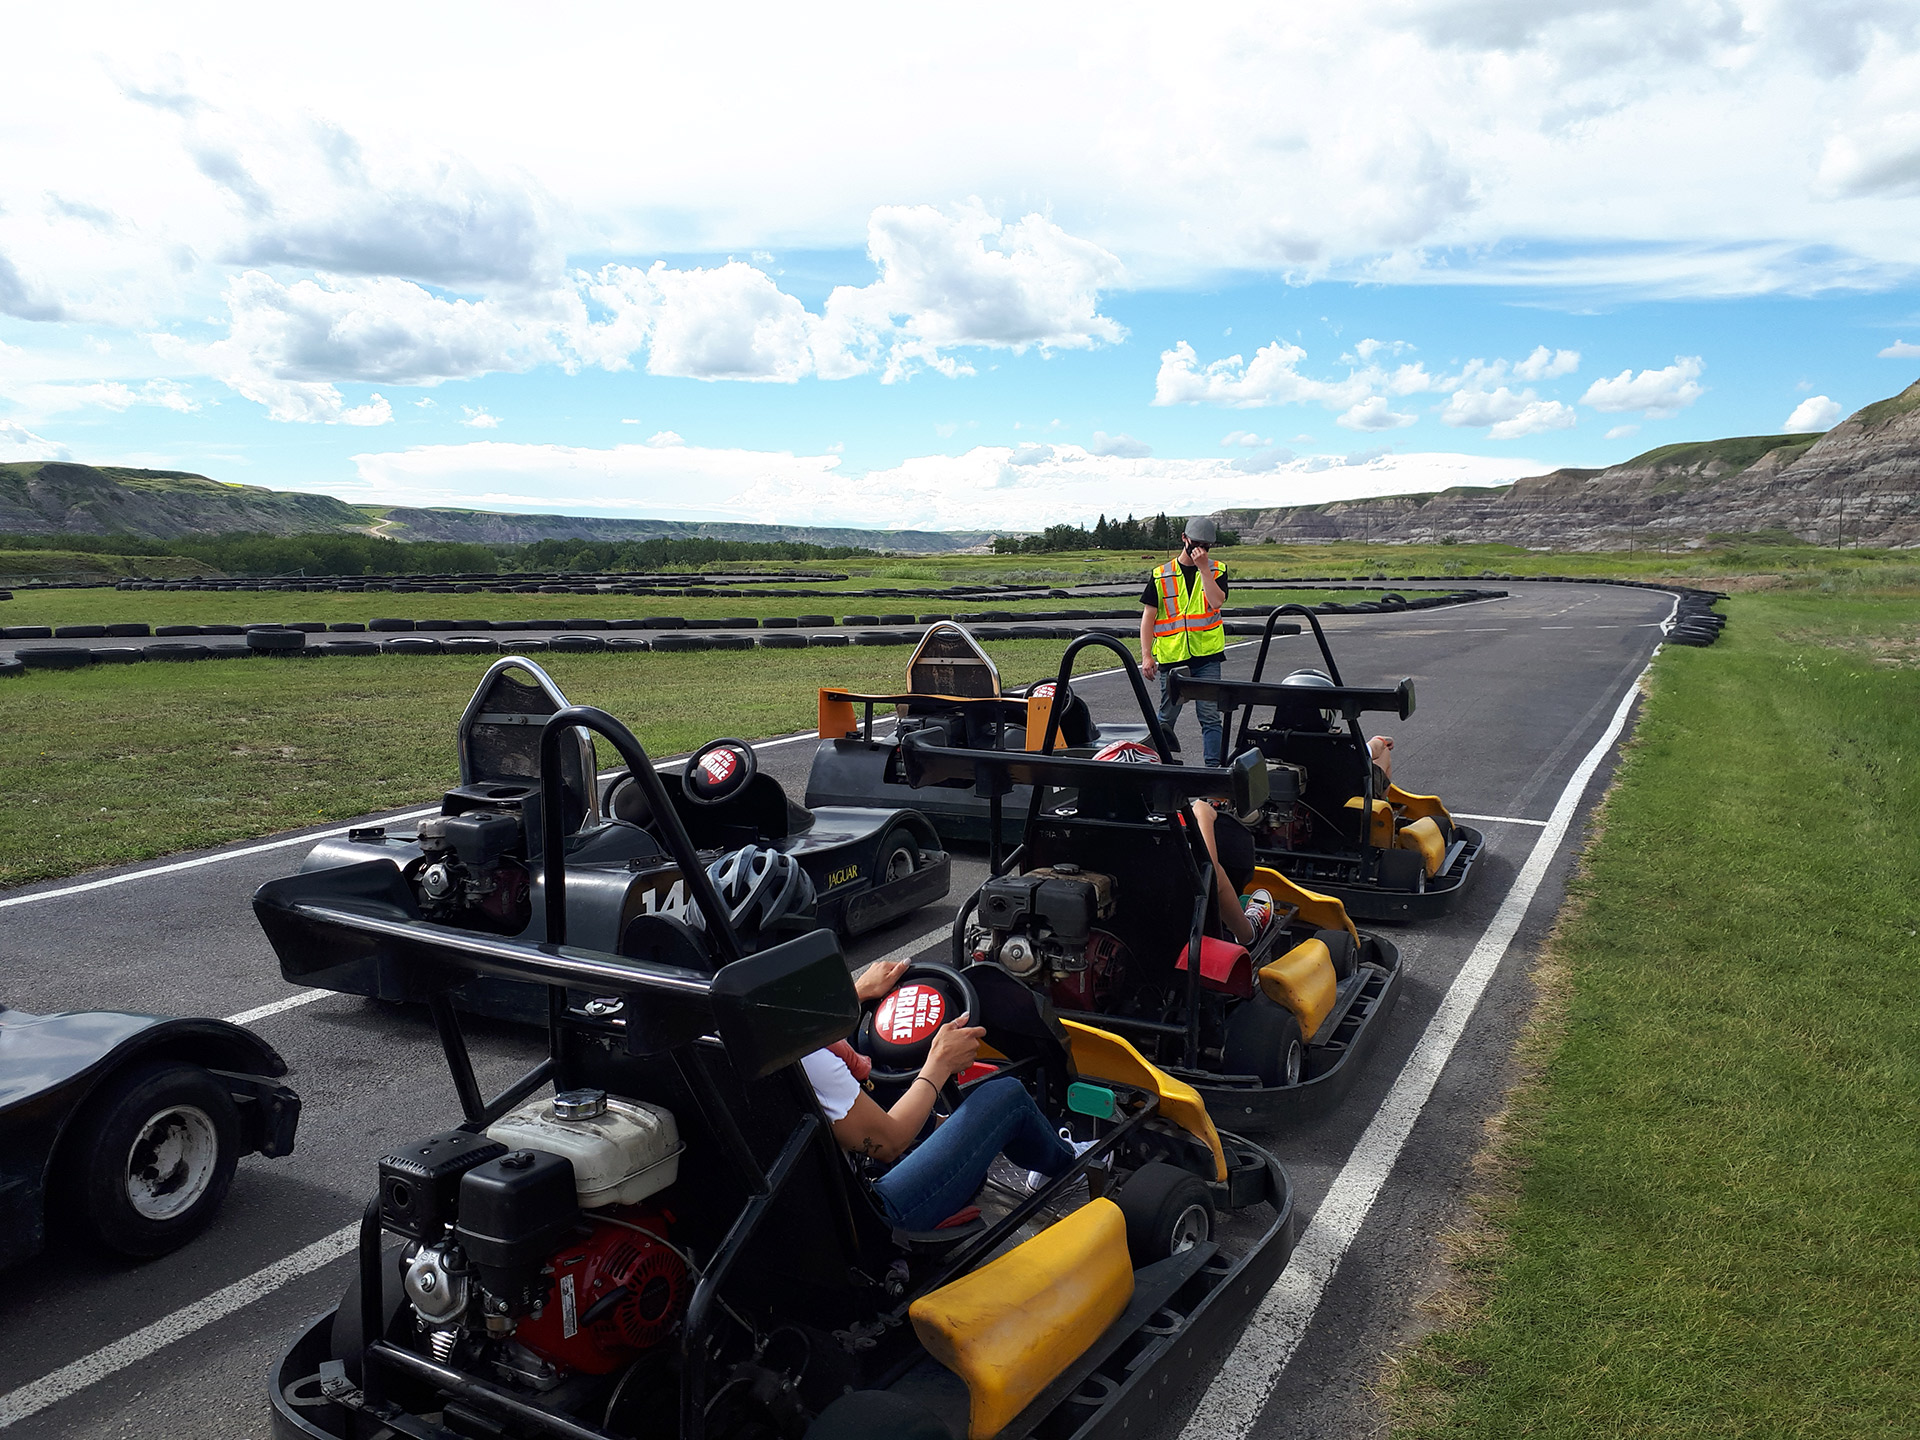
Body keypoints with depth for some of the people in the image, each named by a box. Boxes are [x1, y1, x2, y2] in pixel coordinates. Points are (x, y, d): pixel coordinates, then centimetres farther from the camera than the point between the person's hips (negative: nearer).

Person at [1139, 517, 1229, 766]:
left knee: (1210, 716, -4)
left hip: (1207, 657, 0)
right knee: (1166, 718, 10)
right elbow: (1148, 616, 3)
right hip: (1171, 658, 0)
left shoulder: (1217, 570, 6)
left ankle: (1213, 765, -1)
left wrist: (1203, 567, -15)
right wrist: (1146, 655, -5)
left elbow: (1217, 602, -12)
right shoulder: (1161, 575, 4)